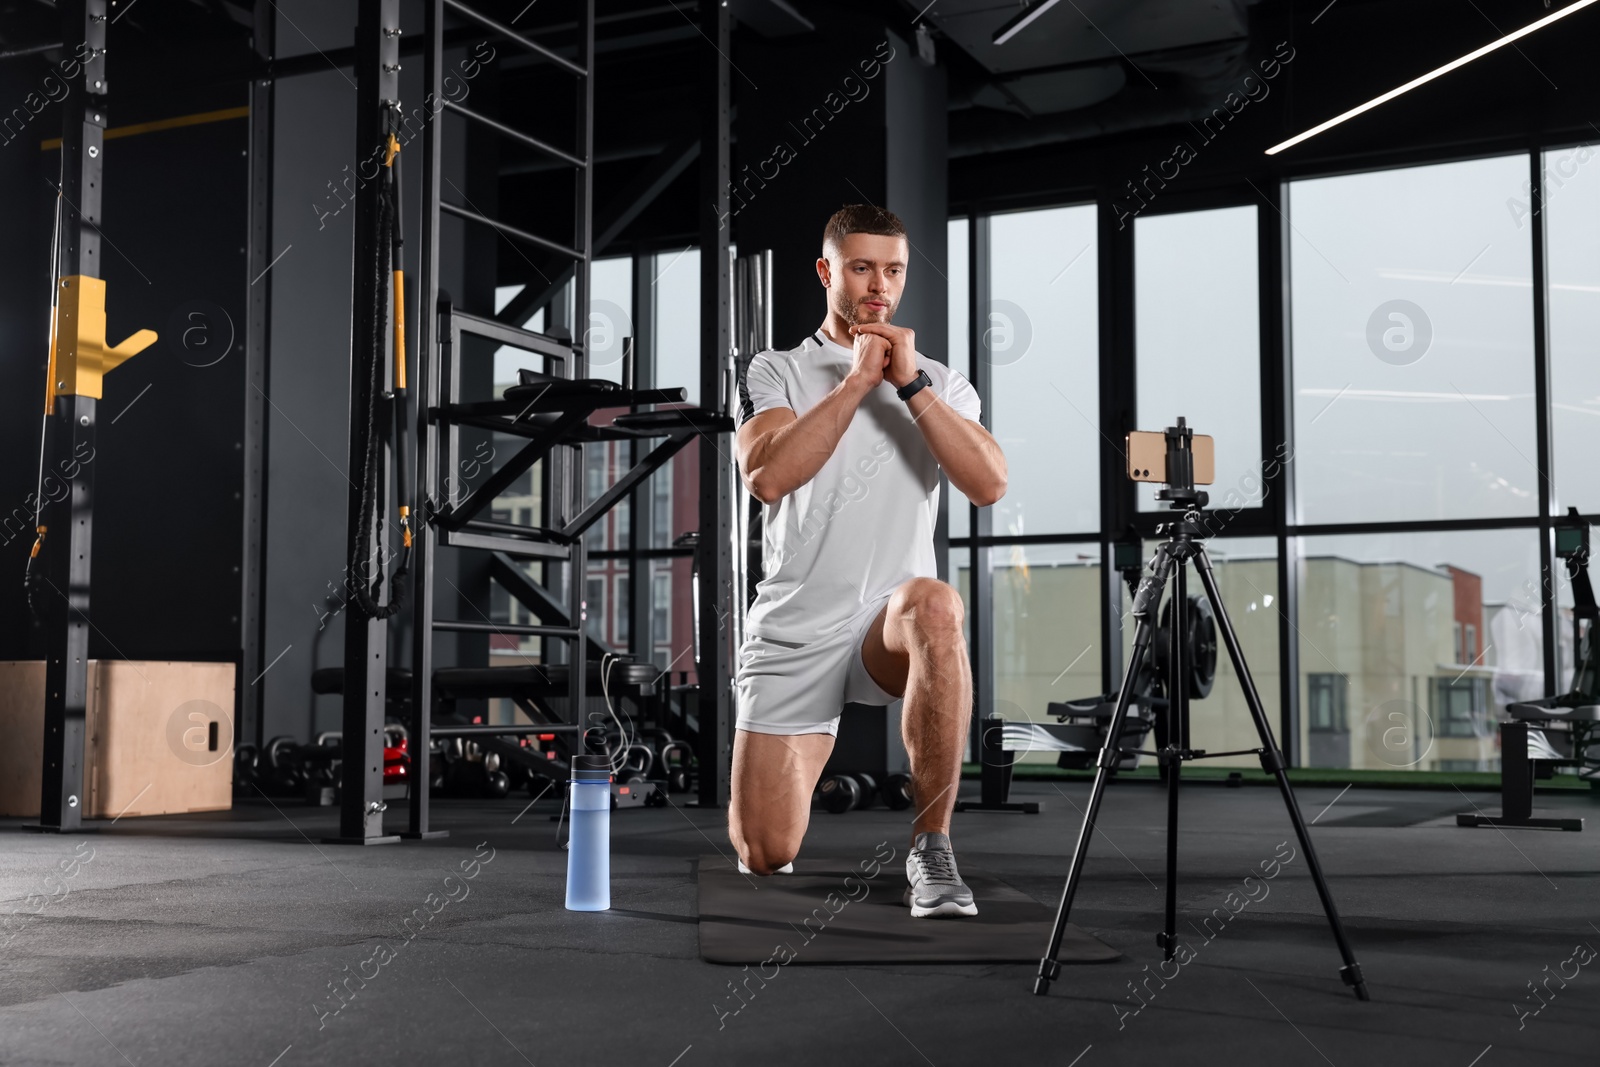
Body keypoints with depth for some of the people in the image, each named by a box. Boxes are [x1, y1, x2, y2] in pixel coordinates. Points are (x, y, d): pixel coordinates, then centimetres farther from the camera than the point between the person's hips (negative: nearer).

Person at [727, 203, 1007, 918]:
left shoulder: (940, 383, 11)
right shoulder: (776, 372, 7)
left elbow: (989, 485, -7)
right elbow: (767, 475, -14)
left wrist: (910, 384, -12)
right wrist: (857, 379, -13)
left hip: (890, 626, 0)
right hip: (791, 630, 0)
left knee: (934, 603, -39)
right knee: (764, 854, -5)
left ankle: (930, 851, -27)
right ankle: (813, 744, 33)